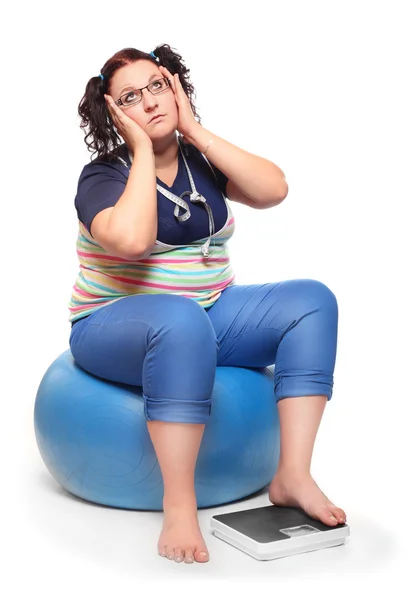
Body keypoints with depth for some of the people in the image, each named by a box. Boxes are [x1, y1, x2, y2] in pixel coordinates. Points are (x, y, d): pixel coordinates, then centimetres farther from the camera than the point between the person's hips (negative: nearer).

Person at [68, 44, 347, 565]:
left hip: (210, 313, 6)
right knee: (182, 321, -39)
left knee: (312, 301, -13)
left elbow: (273, 190, -11)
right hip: (114, 329, -5)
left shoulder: (201, 161, 7)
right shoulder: (103, 175, -8)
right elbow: (132, 239, -31)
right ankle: (178, 507, -32)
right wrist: (144, 151, -18)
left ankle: (292, 476, -19)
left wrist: (195, 131, -10)